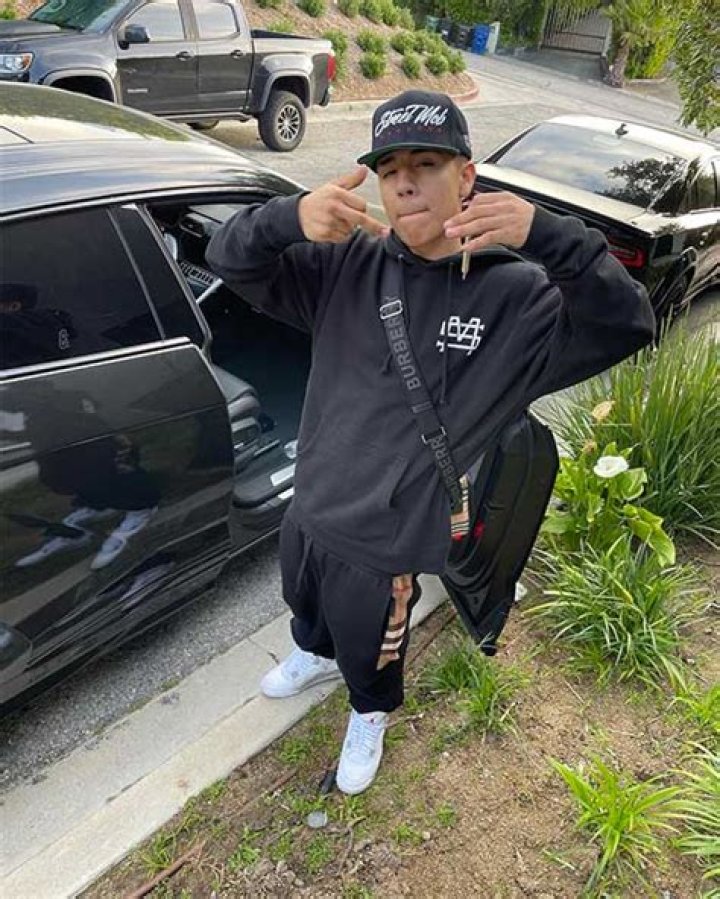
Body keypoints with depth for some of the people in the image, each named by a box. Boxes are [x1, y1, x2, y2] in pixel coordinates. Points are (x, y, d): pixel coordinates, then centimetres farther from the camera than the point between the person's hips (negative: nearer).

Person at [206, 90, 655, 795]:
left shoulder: (515, 294, -16)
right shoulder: (348, 263, -9)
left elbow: (625, 327, -26)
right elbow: (229, 258, -13)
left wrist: (545, 235, -43)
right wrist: (291, 218, -37)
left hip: (386, 541, -3)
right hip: (308, 510, 4)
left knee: (369, 651, 23)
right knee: (304, 604, 33)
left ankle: (370, 715, 59)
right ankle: (315, 655, 70)